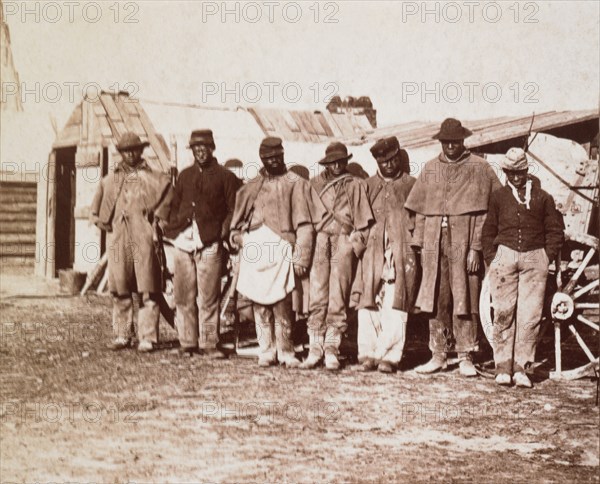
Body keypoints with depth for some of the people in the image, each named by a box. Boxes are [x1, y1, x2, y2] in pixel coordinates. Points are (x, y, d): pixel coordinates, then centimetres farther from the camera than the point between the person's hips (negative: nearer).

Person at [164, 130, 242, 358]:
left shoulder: (225, 177, 5)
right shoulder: (184, 176, 19)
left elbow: (234, 209, 3)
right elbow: (175, 206, 21)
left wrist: (224, 231, -9)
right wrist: (172, 230, 6)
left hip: (210, 244, -4)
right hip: (183, 242, 4)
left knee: (208, 297, -4)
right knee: (183, 296, 4)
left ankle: (209, 344, 3)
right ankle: (187, 342, 12)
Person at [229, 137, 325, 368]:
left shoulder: (295, 184, 6)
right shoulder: (252, 186, 19)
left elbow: (304, 225, 1)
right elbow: (238, 218, 27)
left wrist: (301, 258, -6)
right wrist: (236, 235, 7)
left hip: (280, 247, -4)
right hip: (254, 247, 4)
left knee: (281, 304, -10)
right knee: (259, 303, 2)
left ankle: (285, 352, 0)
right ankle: (266, 351, 10)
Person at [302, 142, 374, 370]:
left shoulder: (356, 185, 11)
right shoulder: (316, 183, 16)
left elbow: (363, 220, 8)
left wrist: (357, 245, -2)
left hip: (344, 242, -1)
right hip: (320, 241, 2)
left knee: (338, 298, -4)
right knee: (317, 296, -2)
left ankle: (331, 349, -1)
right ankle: (315, 348, 1)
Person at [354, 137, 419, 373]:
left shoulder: (411, 185, 10)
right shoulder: (369, 185, 16)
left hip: (401, 253, -2)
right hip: (373, 252, 2)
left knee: (394, 306, -7)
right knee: (368, 304, -3)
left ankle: (389, 356, -4)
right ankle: (368, 354, 0)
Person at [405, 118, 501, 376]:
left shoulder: (480, 168, 1)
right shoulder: (429, 169, 14)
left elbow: (482, 212, -3)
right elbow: (420, 210, 14)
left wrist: (476, 248, -10)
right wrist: (420, 245, 7)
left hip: (464, 242, -4)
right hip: (434, 242, 4)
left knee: (465, 300, -2)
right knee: (436, 300, 5)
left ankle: (465, 357, 6)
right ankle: (439, 355, 13)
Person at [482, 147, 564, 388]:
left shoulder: (542, 197, 10)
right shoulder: (498, 196, 11)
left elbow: (555, 231, 12)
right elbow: (488, 231, 13)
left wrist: (547, 258, 2)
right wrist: (492, 259, 4)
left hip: (534, 258, 0)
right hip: (505, 255, 0)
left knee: (530, 314, -4)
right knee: (503, 313, -3)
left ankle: (520, 368, 1)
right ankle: (503, 367, 3)